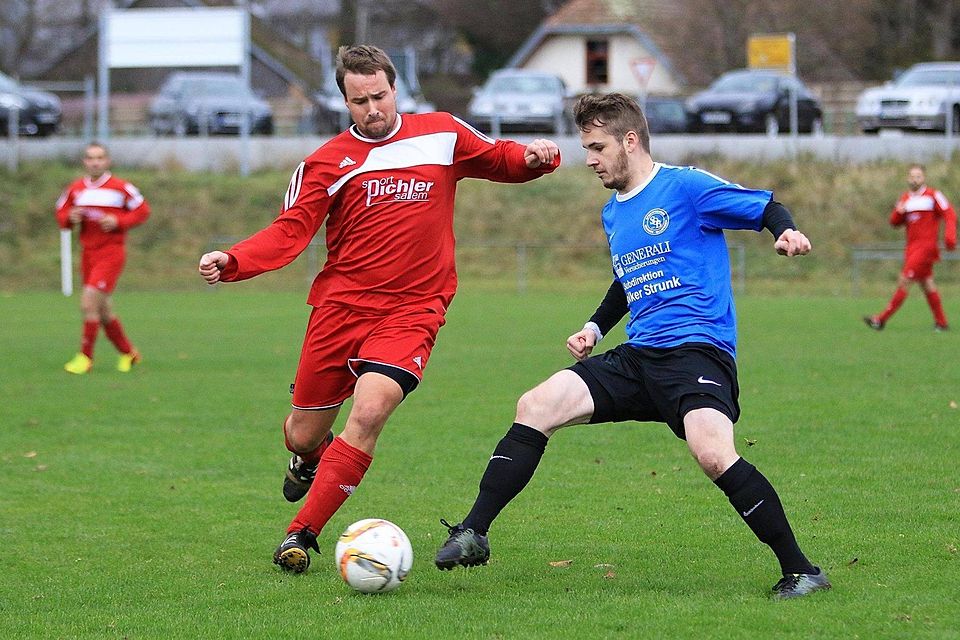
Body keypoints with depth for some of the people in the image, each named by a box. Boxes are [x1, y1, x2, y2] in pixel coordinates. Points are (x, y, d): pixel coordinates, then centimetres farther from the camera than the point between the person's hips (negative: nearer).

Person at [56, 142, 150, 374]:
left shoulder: (121, 188, -6)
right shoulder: (75, 189, 7)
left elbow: (142, 211, 0)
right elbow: (61, 214, 16)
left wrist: (118, 221, -14)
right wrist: (70, 218, -7)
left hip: (111, 252, -6)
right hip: (88, 254, 6)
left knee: (89, 302, -17)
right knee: (104, 313, 11)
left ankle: (85, 357, -8)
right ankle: (128, 353, 29)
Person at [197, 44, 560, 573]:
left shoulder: (443, 134, 7)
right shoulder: (327, 162, 2)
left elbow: (497, 159, 22)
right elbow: (289, 233, -4)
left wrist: (534, 157, -1)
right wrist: (231, 262, -21)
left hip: (411, 312, -1)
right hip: (340, 306, 1)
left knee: (368, 414, -24)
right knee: (303, 435, 8)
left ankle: (302, 533, -13)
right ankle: (308, 460, 49)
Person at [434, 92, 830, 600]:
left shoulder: (684, 187, -4)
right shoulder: (612, 214, 20)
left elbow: (766, 209, -3)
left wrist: (786, 232, -24)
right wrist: (595, 327, 21)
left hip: (697, 352, -8)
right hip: (636, 360, 8)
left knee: (712, 452, -31)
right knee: (535, 407, -6)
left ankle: (799, 570, -19)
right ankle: (473, 534, -2)